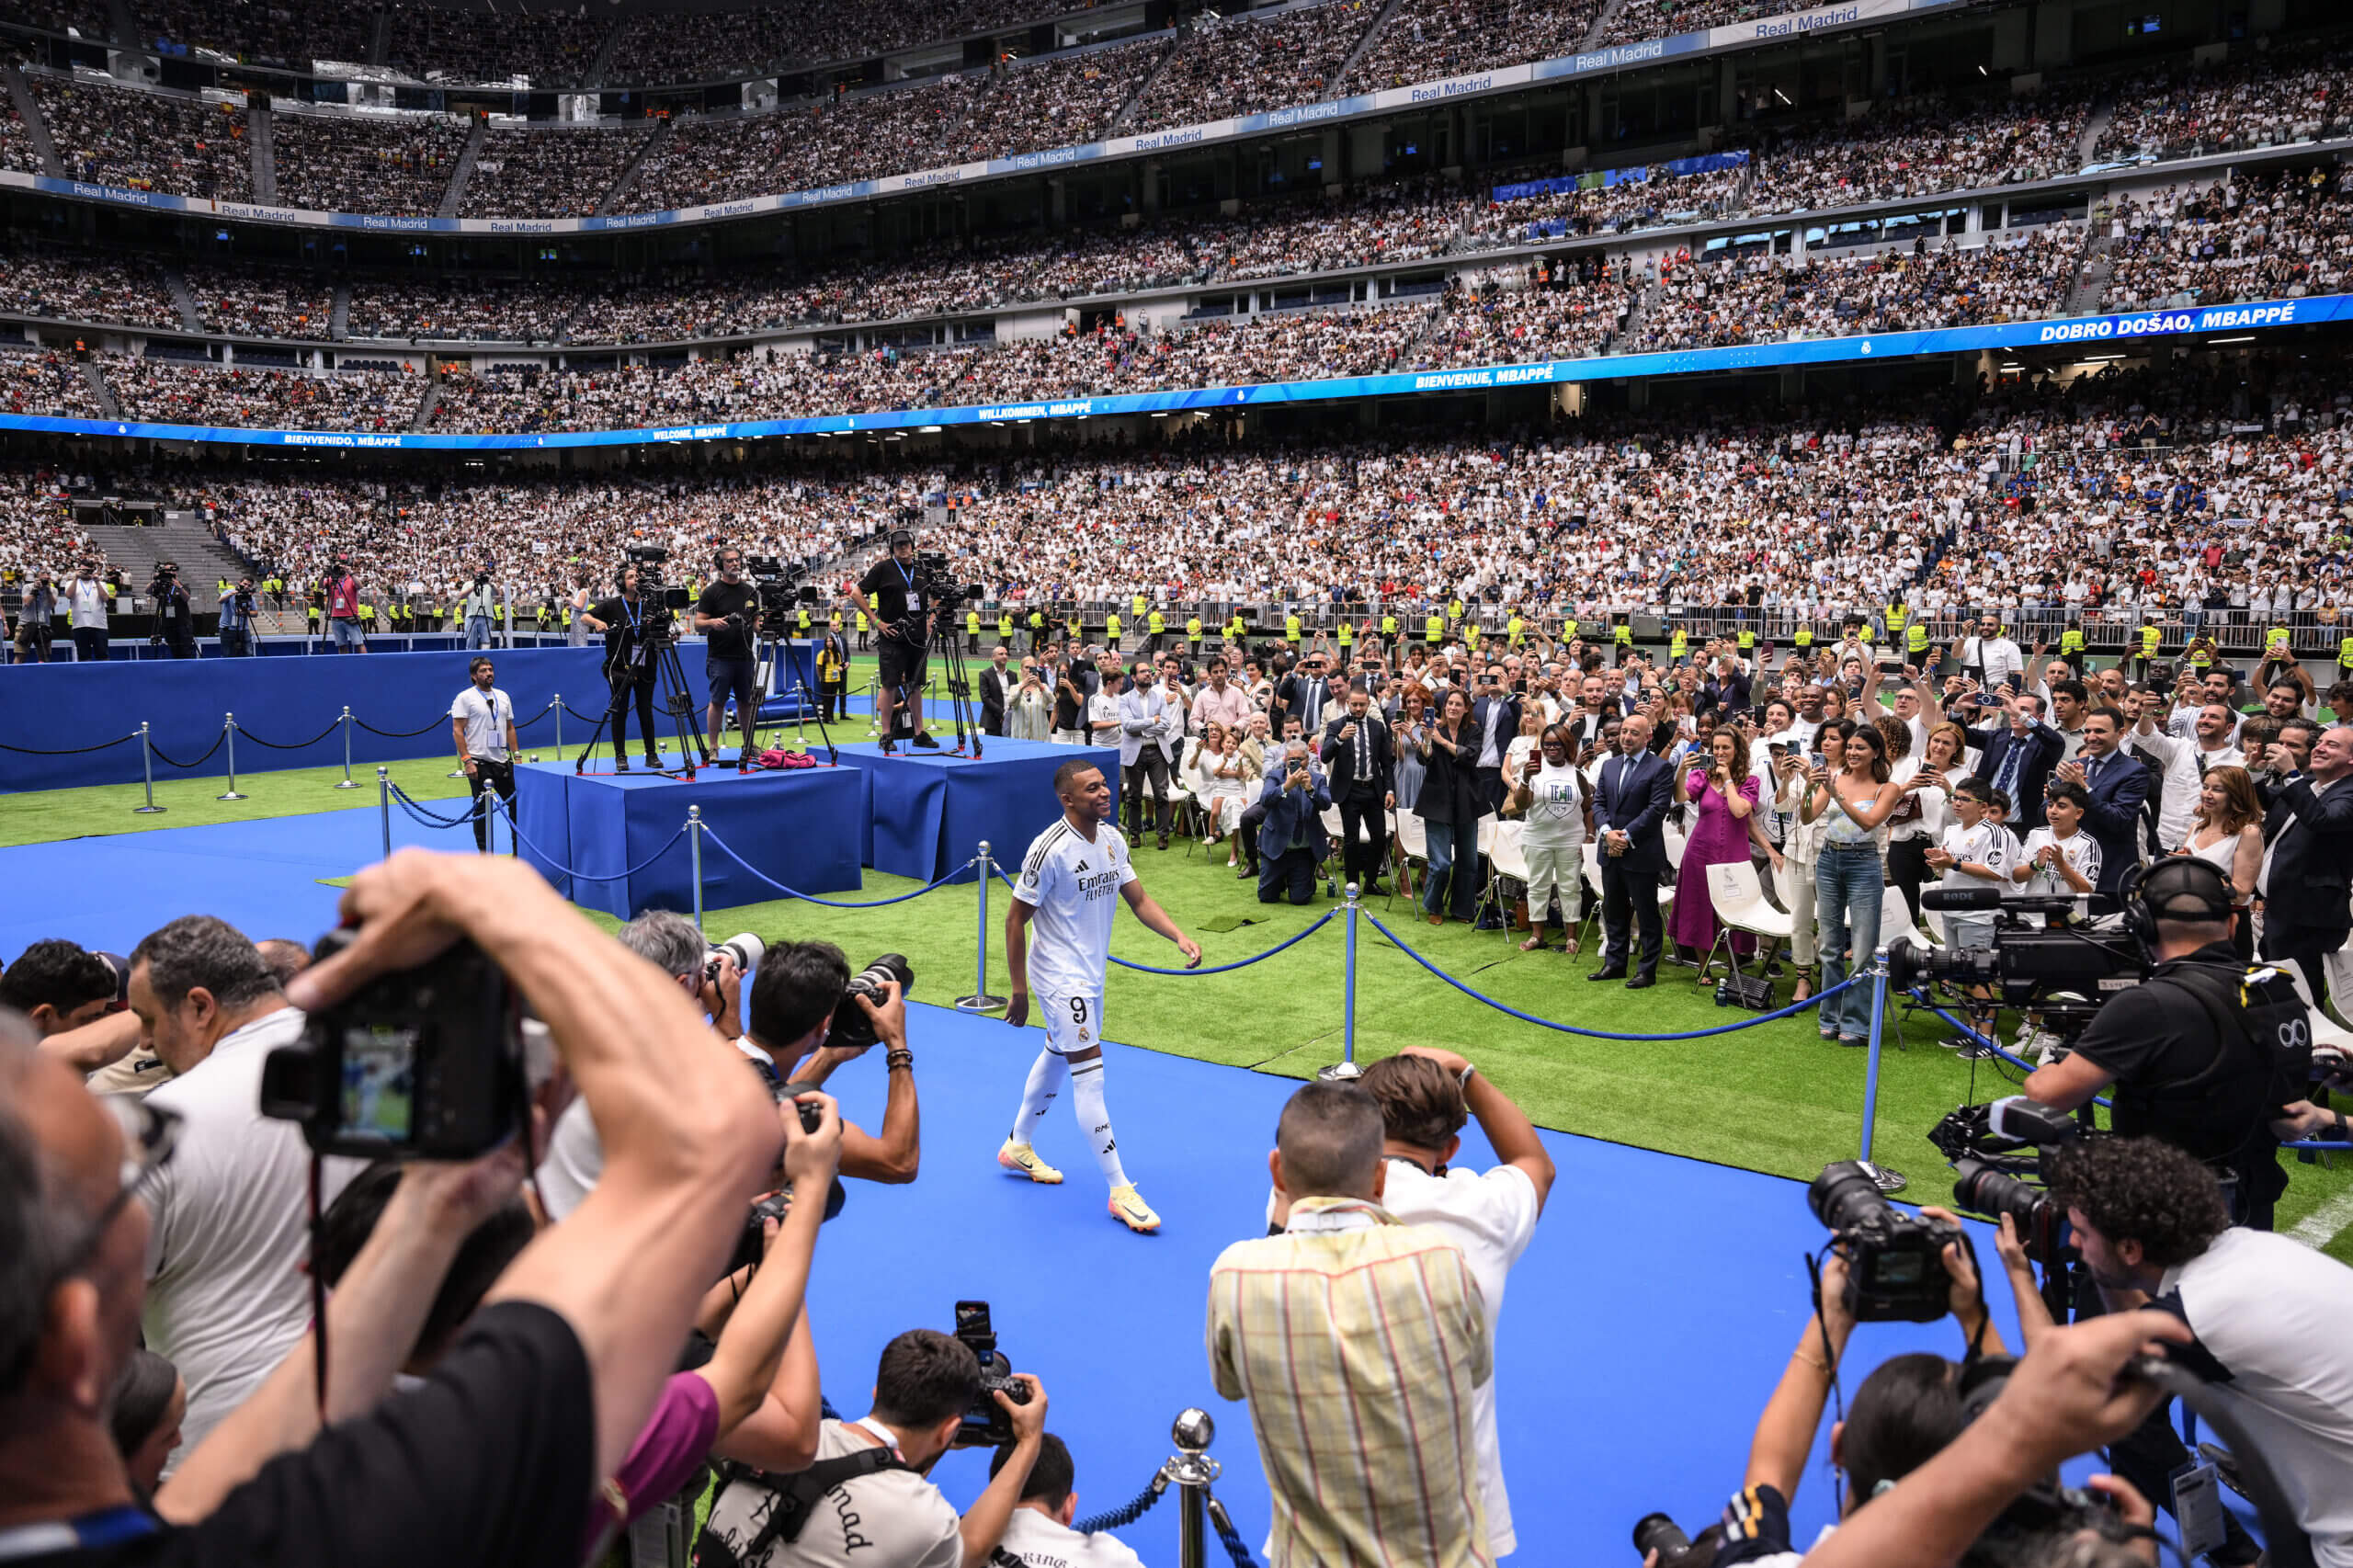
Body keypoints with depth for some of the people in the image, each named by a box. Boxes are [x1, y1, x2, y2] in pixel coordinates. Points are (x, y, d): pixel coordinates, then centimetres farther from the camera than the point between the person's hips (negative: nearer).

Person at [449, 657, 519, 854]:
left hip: (503, 762, 6)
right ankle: (484, 854, 8)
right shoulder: (465, 697, -4)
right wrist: (466, 760, -17)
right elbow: (457, 730, -9)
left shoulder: (503, 697, 14)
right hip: (479, 763, -6)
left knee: (515, 803, 7)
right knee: (482, 809, 0)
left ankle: (520, 850, 16)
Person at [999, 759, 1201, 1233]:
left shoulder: (1112, 839, 1)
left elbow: (1138, 899, 5)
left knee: (1056, 1059, 23)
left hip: (1091, 974, 9)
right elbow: (1015, 919, -15)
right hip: (1061, 978, -9)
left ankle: (1017, 1147, 43)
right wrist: (1018, 990, -15)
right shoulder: (1050, 849, -22)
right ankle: (1121, 1193, -6)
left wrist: (1179, 936, -12)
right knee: (1090, 1077, -10)